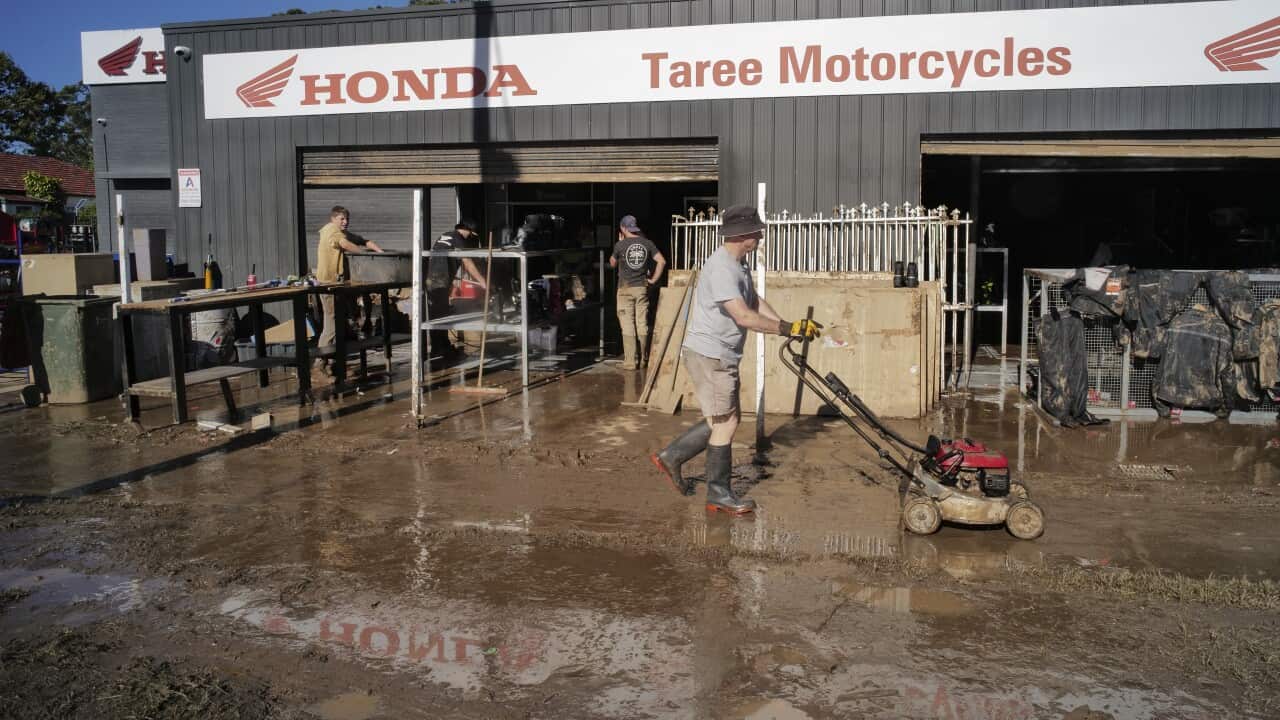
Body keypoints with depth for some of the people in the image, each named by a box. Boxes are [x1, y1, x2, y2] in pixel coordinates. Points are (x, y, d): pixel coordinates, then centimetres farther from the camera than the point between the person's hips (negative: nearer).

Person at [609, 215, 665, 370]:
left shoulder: (620, 245, -8)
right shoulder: (647, 243, 1)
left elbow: (612, 264, 9)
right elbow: (661, 261, -4)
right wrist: (653, 279, 4)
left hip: (625, 289, -3)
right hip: (642, 288, 3)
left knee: (628, 325, -1)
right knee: (642, 324, 10)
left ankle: (630, 362, -2)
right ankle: (642, 360, 16)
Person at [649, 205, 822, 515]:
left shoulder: (737, 264, 12)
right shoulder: (720, 268, -22)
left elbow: (755, 301, 15)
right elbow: (744, 316, -29)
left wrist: (788, 325, 4)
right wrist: (786, 328, -24)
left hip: (722, 356, 10)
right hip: (708, 354, -10)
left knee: (724, 419, 16)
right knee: (726, 422, -3)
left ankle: (671, 457, 23)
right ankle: (719, 495, 8)